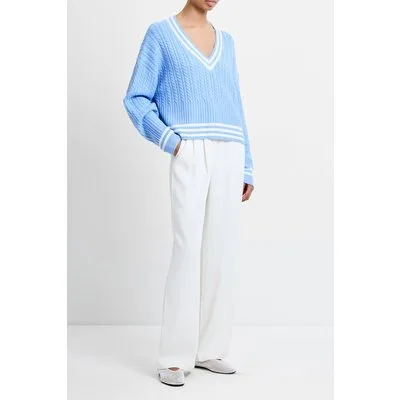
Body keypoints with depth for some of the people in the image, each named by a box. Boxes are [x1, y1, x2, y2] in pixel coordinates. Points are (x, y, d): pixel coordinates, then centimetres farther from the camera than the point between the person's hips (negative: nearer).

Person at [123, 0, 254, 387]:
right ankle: (174, 357, -2)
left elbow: (234, 108, 18)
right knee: (188, 249, -10)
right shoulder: (160, 33, 5)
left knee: (222, 252, 2)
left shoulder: (225, 41, 18)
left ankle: (209, 349, 12)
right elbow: (136, 99, 1)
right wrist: (168, 140, -13)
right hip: (190, 156, -5)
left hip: (228, 158, 5)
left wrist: (246, 167, 12)